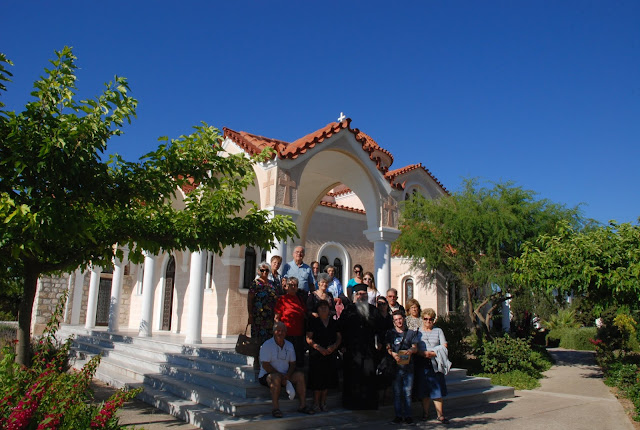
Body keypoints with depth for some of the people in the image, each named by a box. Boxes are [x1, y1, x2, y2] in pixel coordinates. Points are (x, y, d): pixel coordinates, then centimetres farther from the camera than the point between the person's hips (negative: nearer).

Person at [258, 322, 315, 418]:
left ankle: (302, 405, -13)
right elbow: (265, 365, -15)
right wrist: (281, 375, -20)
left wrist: (287, 375, -11)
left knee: (300, 375, -16)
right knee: (276, 377, -36)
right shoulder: (267, 345, -9)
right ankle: (275, 408, -29)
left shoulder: (289, 345, 10)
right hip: (267, 375, -5)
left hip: (285, 375, 5)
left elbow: (293, 364, 11)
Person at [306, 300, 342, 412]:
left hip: (331, 354, 3)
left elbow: (339, 337, 11)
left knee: (328, 378, 5)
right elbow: (308, 338, -4)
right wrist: (319, 348, -15)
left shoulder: (334, 322, 13)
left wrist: (334, 346, -8)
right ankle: (316, 403, 10)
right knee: (317, 379, -4)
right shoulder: (313, 322, 2)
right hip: (316, 355, -3)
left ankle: (323, 402, 19)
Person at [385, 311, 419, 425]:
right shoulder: (390, 333, 10)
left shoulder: (411, 333, 12)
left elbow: (415, 348, 7)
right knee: (397, 392, 3)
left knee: (407, 392, 2)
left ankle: (407, 415, 11)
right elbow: (387, 347, 2)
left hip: (408, 365, 0)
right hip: (395, 365, 0)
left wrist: (411, 350, -15)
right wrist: (393, 354, -18)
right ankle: (398, 415, 12)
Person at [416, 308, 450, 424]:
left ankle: (440, 414, 2)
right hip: (422, 364, 0)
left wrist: (434, 353, -11)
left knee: (437, 388, -3)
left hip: (436, 363, 1)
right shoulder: (417, 332, 8)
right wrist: (424, 353, -15)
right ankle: (425, 413, 11)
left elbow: (444, 347, 5)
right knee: (424, 390, 2)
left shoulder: (438, 331, 13)